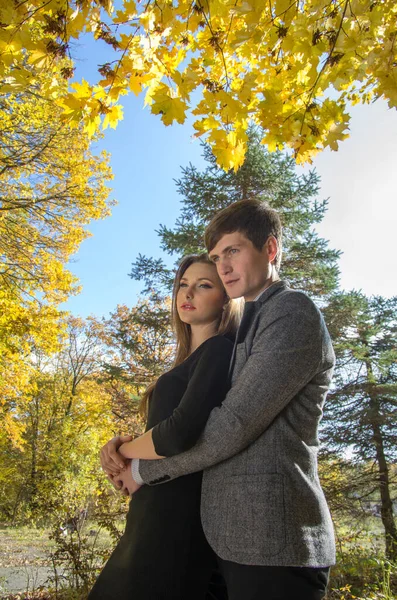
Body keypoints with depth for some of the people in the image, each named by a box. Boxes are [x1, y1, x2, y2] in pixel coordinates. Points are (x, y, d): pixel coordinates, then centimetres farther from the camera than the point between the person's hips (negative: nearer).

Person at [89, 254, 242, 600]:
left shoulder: (219, 351, -12)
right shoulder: (192, 359, 15)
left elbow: (180, 434, -24)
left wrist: (123, 449, -6)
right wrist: (116, 447, -2)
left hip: (180, 515, -8)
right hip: (162, 511, 9)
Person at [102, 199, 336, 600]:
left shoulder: (293, 311, -12)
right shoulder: (247, 328, 16)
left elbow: (232, 426, -20)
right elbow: (195, 417, 18)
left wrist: (143, 468, -7)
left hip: (270, 542, -8)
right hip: (238, 539, 8)